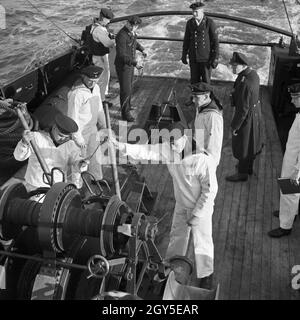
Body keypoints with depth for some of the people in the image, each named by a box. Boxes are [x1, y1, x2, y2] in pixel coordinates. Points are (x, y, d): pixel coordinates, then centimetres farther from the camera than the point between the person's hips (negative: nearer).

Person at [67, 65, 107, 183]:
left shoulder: (96, 88, -1)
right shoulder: (76, 93, -27)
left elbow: (99, 108, 13)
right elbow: (72, 118, -24)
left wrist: (103, 126, 18)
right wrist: (78, 139, -20)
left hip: (92, 129, 8)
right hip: (80, 131, -7)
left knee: (95, 154, 21)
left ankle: (97, 178, 41)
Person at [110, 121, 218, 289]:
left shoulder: (204, 160, -29)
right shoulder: (168, 150, -13)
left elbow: (210, 190, -23)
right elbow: (147, 151, -16)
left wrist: (196, 214, -18)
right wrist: (122, 146, -29)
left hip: (201, 208, -5)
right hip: (181, 206, 6)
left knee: (202, 243, 10)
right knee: (177, 237, 22)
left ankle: (206, 278, 34)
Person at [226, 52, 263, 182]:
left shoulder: (244, 83, -34)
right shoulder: (253, 73, -6)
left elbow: (243, 108, -28)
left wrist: (234, 126, -17)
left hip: (247, 117, -9)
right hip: (254, 111, 9)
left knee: (242, 145, 10)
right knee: (250, 139, 26)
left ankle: (242, 173, 30)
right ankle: (248, 165, 48)